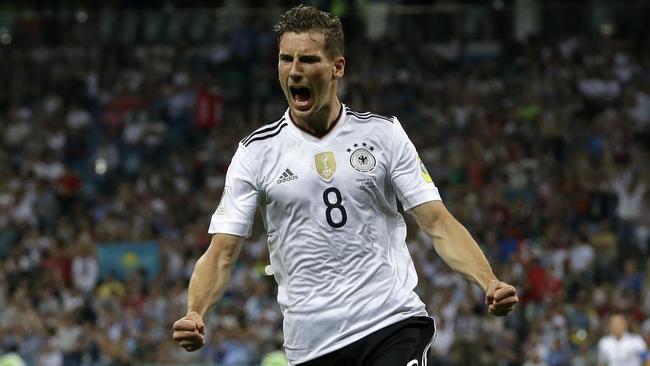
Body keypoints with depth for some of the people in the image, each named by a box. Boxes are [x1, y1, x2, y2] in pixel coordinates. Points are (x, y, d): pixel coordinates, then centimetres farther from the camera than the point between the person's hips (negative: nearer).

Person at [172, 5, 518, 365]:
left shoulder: (383, 133, 5)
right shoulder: (256, 151, 5)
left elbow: (439, 224, 2)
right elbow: (221, 254, 3)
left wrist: (489, 282, -15)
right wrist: (194, 314, -17)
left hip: (393, 325, -1)